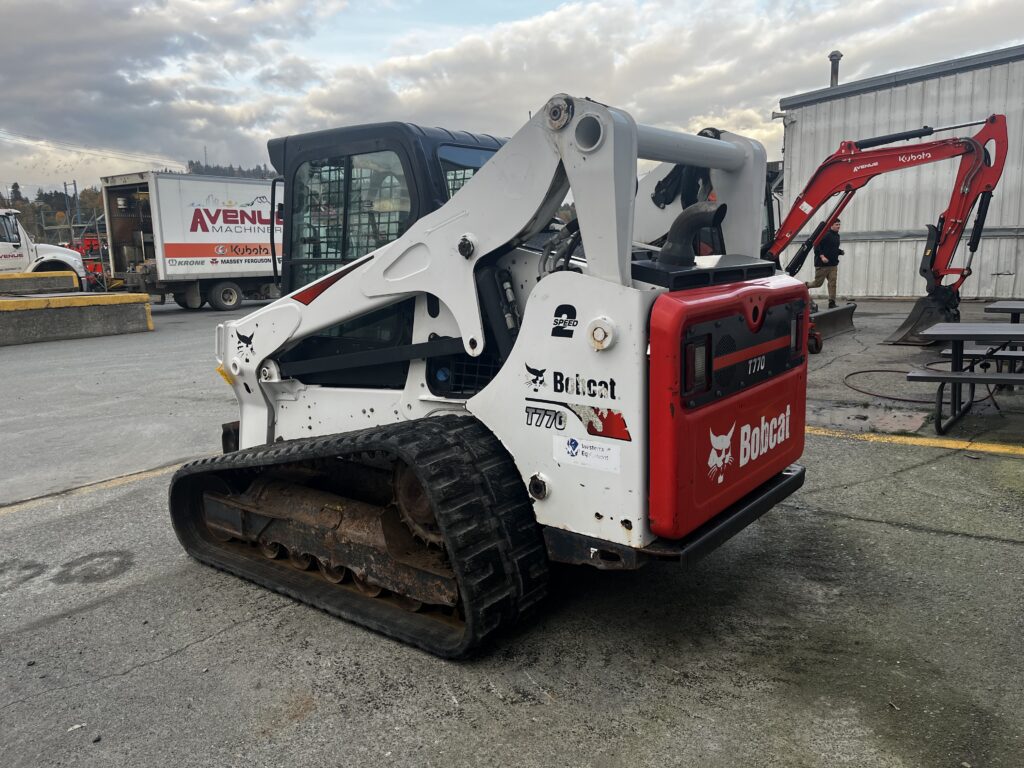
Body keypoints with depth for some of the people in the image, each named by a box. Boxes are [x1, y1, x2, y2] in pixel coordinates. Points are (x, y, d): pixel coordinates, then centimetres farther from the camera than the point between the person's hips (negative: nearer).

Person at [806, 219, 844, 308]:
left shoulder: (837, 236, 15)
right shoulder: (825, 234, -12)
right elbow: (817, 246, -16)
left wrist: (840, 251, 7)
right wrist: (822, 256, -24)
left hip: (833, 264, 7)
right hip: (822, 264, -7)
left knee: (832, 283, -2)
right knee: (818, 282, 1)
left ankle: (831, 303, -2)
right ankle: (805, 285, 31)